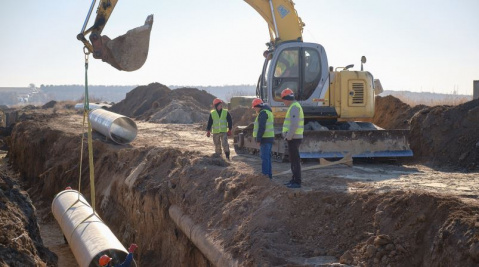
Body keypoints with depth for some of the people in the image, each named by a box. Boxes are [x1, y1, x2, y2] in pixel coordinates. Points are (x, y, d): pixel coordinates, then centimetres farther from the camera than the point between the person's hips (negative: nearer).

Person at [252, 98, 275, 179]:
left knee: (264, 157, -9)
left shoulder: (263, 113, -14)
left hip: (265, 139, -10)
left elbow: (261, 127, -20)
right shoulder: (268, 112, 19)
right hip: (270, 138, 10)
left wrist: (258, 139, -18)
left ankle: (265, 174, -9)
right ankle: (269, 174, 17)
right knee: (267, 157, 13)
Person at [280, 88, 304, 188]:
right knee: (293, 160, 16)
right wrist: (288, 136, 15)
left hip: (293, 138, -10)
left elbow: (294, 124, -24)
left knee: (295, 160, -7)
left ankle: (297, 182, -4)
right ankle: (294, 180, 23)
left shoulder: (294, 107, -15)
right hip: (293, 138, 10)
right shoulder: (295, 106, 18)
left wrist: (288, 137, -18)